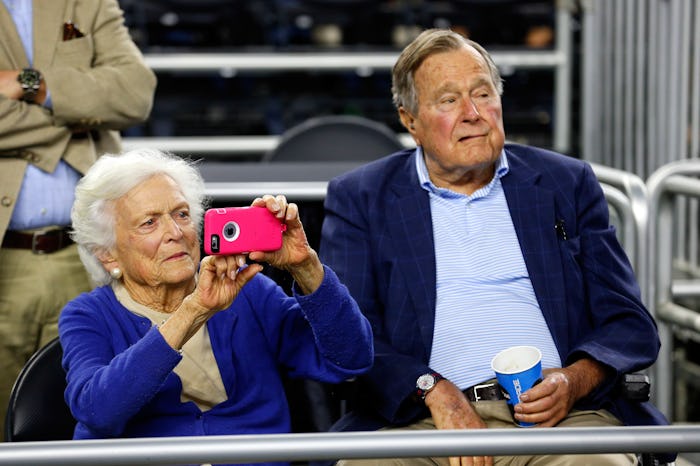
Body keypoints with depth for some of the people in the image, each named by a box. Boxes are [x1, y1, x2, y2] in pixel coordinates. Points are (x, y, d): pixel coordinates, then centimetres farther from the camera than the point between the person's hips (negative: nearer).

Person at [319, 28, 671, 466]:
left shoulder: (568, 183, 17)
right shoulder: (360, 199, 13)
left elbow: (631, 324, 14)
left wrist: (576, 380, -7)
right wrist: (432, 390, -15)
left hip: (559, 413, 1)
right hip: (423, 420, 0)